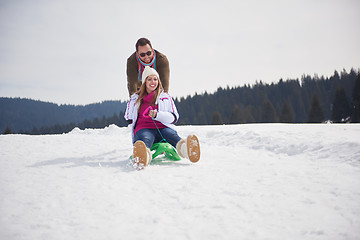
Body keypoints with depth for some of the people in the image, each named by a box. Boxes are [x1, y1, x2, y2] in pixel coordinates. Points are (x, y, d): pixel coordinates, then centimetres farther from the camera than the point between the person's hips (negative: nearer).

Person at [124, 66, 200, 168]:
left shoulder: (165, 97, 22)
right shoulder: (135, 98, 23)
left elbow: (174, 117, 10)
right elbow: (129, 119, 26)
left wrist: (157, 115, -8)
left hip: (164, 127, 1)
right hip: (144, 129, -1)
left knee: (172, 135, -37)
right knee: (145, 140, -40)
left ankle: (184, 148, -72)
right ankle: (144, 156, -76)